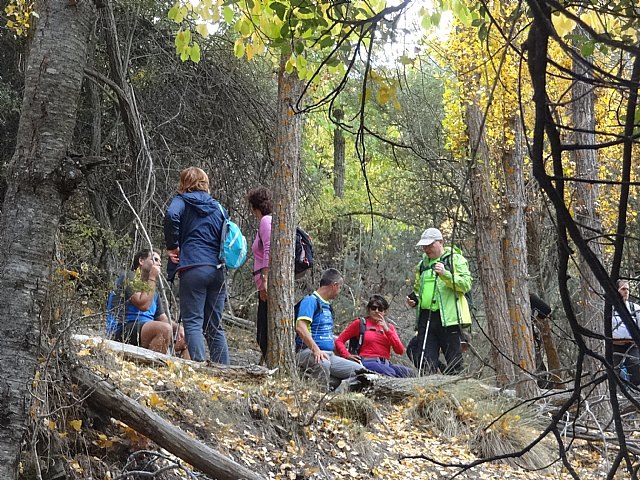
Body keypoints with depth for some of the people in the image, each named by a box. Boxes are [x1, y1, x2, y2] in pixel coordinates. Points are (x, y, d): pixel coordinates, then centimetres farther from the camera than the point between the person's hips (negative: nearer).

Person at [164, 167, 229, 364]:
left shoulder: (182, 200, 5)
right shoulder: (218, 207, 20)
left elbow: (171, 215, -17)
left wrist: (172, 246, -7)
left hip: (193, 268, -5)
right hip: (217, 270, 5)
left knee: (193, 322, -6)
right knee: (215, 325, 11)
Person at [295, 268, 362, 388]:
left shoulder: (327, 305, 22)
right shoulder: (310, 300, -7)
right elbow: (300, 327, -21)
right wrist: (316, 350, -28)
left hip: (329, 355, 9)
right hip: (308, 352, -9)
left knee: (359, 370, -3)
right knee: (322, 363, -40)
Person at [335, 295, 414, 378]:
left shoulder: (389, 327, 23)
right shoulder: (359, 323, 15)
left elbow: (400, 351, 9)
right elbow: (339, 341, 12)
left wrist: (387, 330, 3)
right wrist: (347, 356, -7)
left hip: (386, 364, 4)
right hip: (368, 362, -4)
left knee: (408, 371, -31)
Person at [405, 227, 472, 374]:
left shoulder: (456, 259, 3)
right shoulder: (422, 264, 21)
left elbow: (466, 284, -9)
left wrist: (445, 274, -21)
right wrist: (413, 298, 12)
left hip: (449, 317, -5)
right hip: (426, 317, 6)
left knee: (454, 362, -2)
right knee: (425, 362, 0)